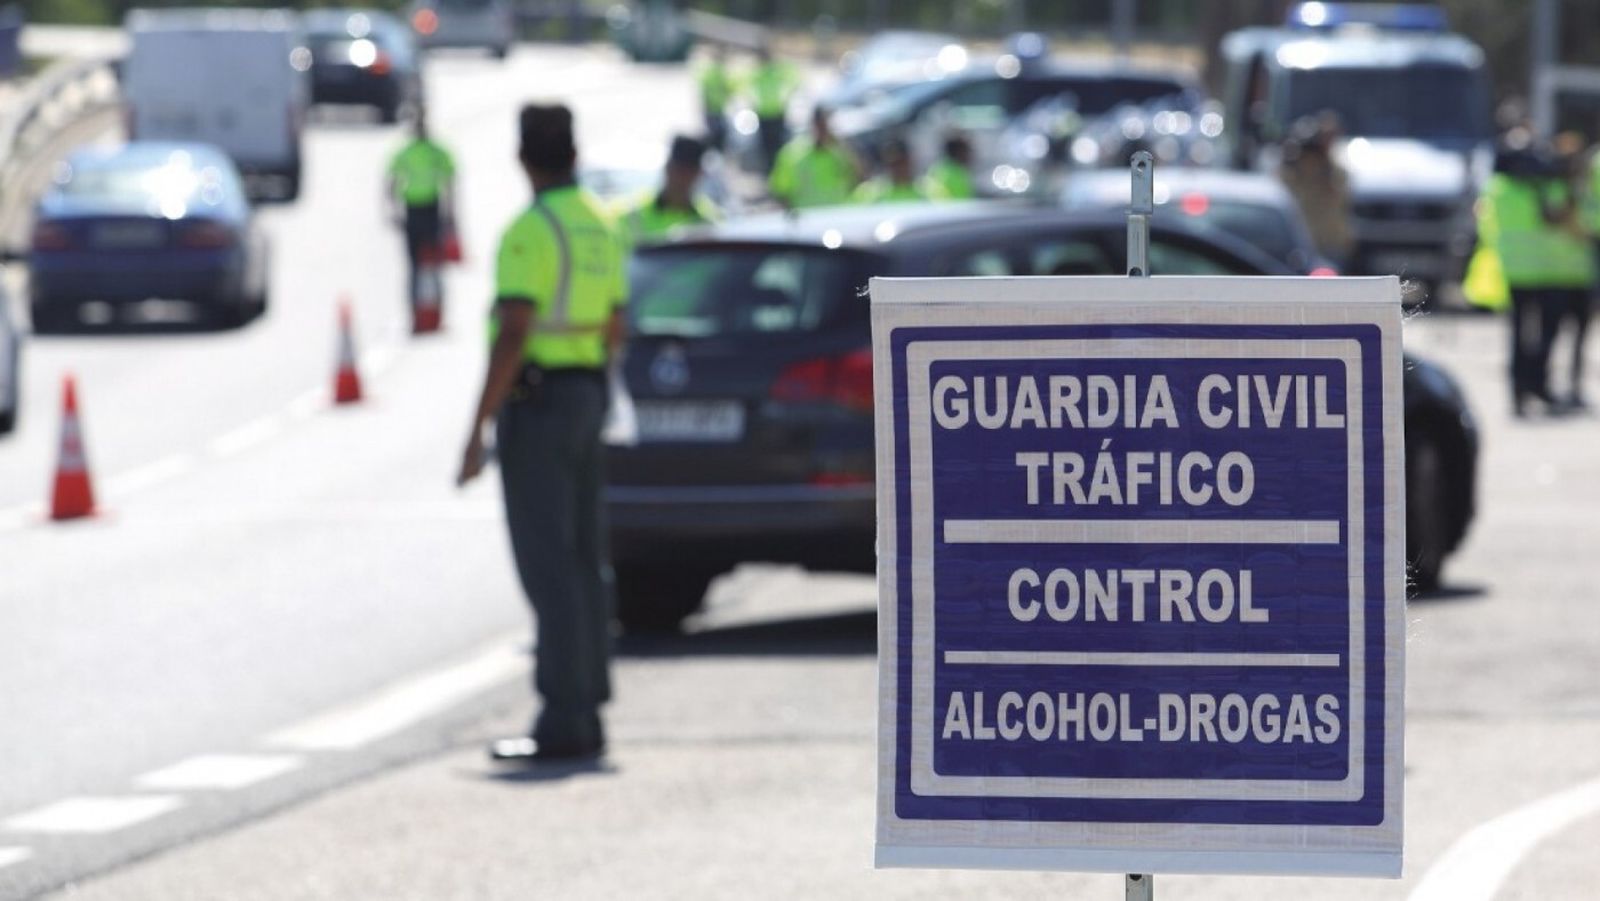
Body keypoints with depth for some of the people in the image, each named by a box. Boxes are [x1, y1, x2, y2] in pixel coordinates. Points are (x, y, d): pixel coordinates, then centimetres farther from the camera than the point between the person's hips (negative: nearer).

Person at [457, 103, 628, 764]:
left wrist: (477, 431, -20)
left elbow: (512, 336, -22)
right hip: (587, 397, 9)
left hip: (534, 401, -9)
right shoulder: (600, 227, 11)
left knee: (546, 565, -9)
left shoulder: (531, 231, -16)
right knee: (582, 561, 10)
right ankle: (586, 714, 12)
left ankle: (563, 721, -12)